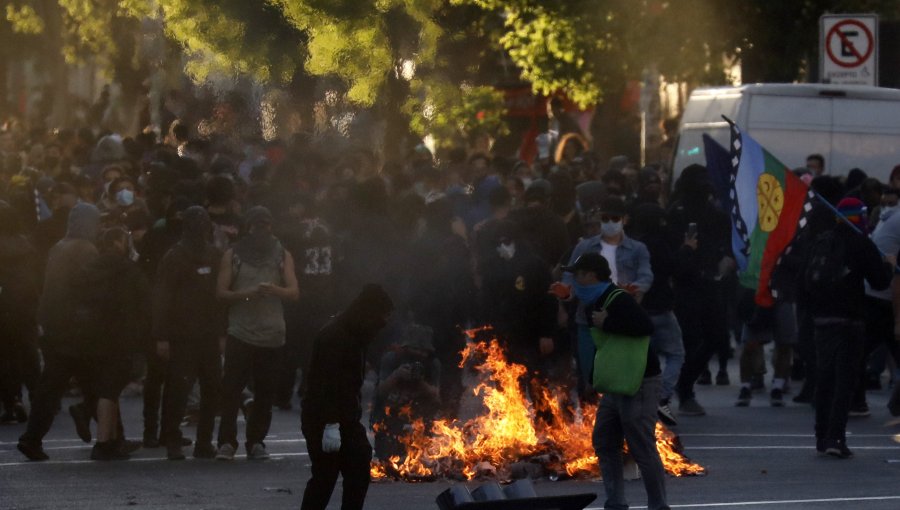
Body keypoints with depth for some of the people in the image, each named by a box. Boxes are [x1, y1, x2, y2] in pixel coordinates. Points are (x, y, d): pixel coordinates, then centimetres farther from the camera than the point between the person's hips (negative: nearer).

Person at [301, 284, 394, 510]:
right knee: (325, 477, -7)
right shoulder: (334, 336, -18)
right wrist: (331, 424, -29)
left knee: (359, 473, 9)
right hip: (324, 422, -10)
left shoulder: (353, 335, 14)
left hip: (346, 420, 10)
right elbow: (327, 383, -25)